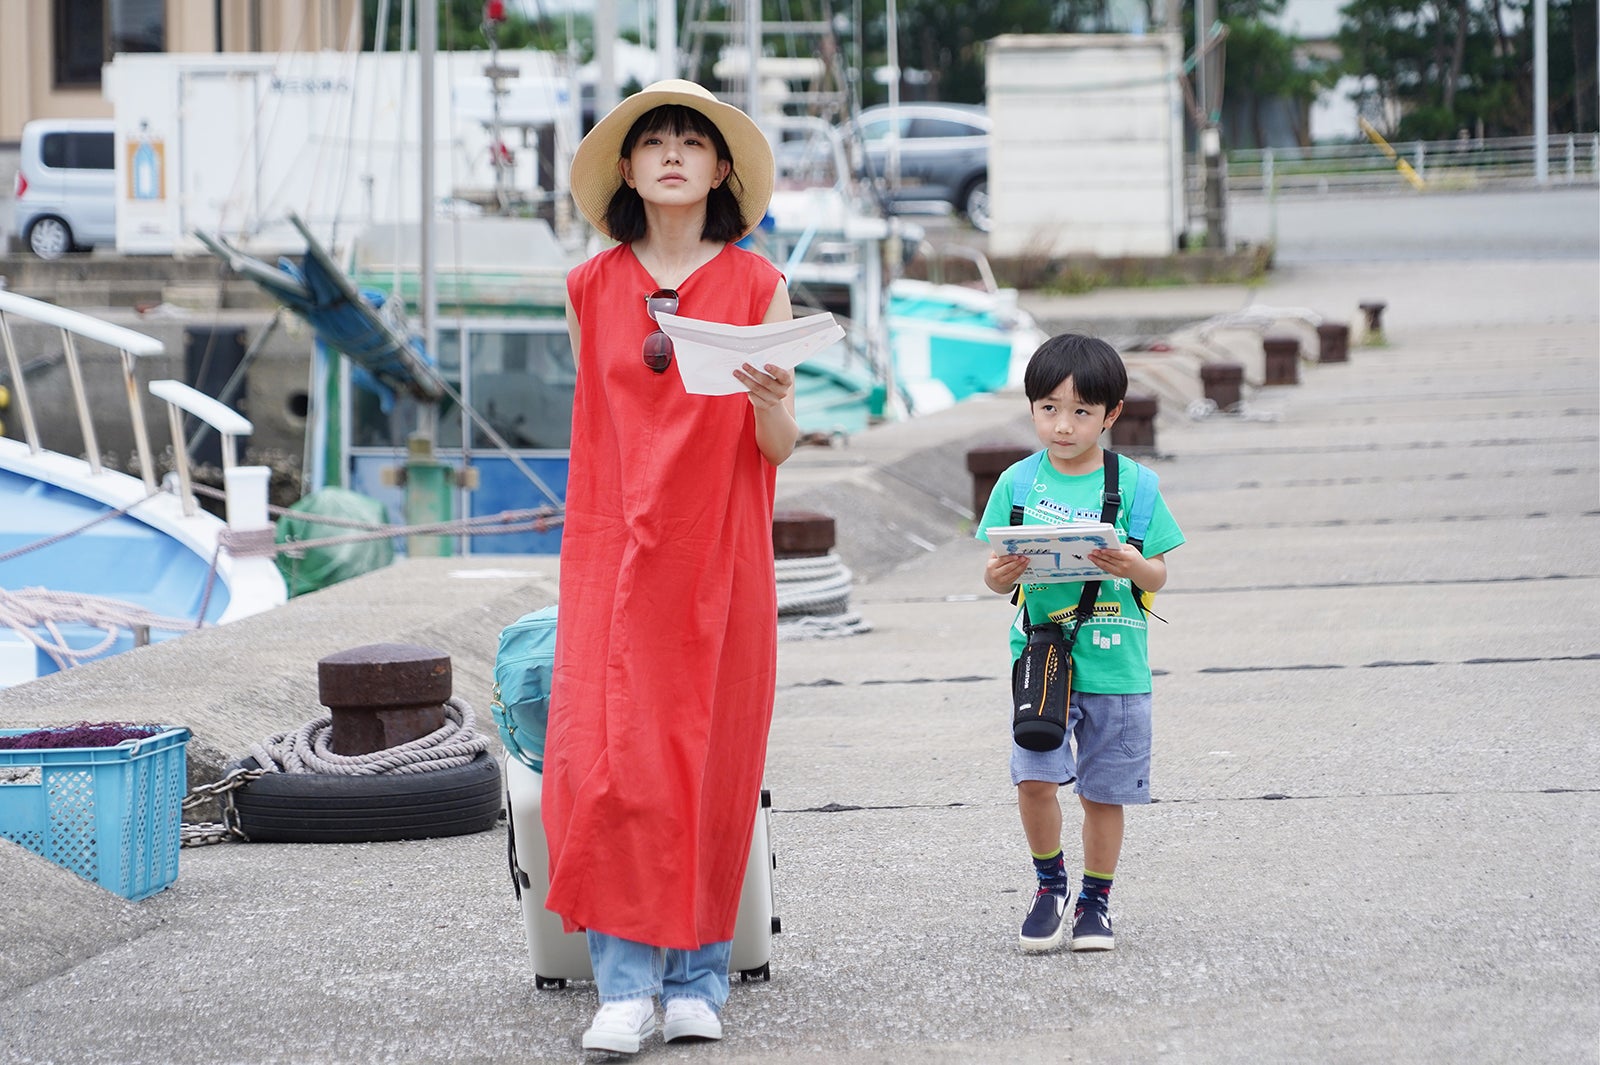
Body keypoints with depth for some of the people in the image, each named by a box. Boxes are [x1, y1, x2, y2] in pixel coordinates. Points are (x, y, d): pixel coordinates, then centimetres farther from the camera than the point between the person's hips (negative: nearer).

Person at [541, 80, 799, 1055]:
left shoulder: (756, 285, 2)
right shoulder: (593, 289, 7)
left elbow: (781, 448, 1)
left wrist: (771, 404, -21)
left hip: (720, 558, -1)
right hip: (616, 556, 1)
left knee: (713, 765, 1)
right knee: (604, 763, -9)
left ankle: (698, 981, 12)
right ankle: (626, 984, -4)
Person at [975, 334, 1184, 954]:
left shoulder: (1131, 484, -1)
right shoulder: (1018, 484, 3)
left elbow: (1159, 577, 1)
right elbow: (1000, 577, 6)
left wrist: (1134, 566, -21)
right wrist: (998, 575, -17)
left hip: (1116, 664, 0)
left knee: (1103, 792, 7)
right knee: (1035, 778, -12)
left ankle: (1095, 900, 24)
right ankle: (1049, 883, 11)